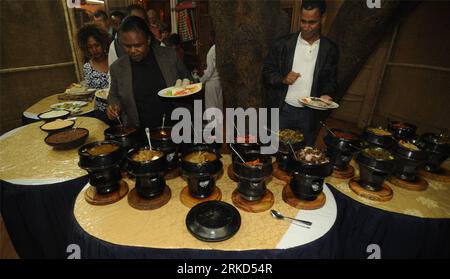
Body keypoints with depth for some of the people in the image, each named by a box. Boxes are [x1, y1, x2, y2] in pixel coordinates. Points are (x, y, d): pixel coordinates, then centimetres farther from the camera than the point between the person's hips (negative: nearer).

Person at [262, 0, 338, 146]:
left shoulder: (330, 49, 3)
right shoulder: (284, 44, -1)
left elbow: (331, 79, 9)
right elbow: (267, 71, 1)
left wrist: (327, 94, -11)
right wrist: (283, 79, -17)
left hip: (310, 114, 1)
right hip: (283, 110, -1)